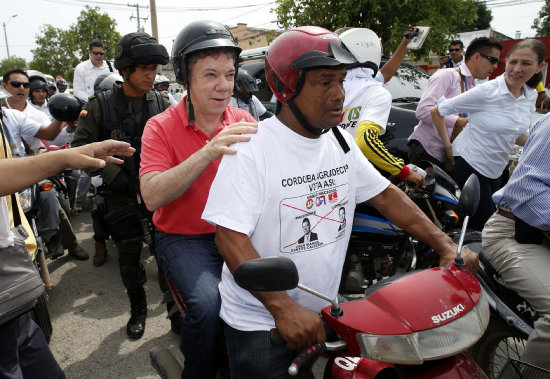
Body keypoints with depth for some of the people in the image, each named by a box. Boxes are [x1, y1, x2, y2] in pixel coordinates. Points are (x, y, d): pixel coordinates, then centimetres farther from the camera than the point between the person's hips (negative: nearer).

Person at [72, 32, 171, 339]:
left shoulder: (161, 103, 4)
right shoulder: (102, 105, -2)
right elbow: (82, 145, -1)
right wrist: (112, 174, -12)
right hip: (123, 194, 0)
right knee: (129, 258, 10)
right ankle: (138, 308, 33)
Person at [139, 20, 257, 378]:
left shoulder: (243, 121, 4)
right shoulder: (161, 127, -5)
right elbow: (152, 196, -19)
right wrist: (207, 153, -30)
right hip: (184, 237, -3)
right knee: (208, 304, -26)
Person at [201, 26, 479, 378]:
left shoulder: (341, 142, 1)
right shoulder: (251, 149, -21)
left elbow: (385, 194, 6)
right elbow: (231, 237, -26)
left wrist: (446, 245, -1)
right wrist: (283, 308, -32)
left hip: (325, 312, 7)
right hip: (259, 321, -6)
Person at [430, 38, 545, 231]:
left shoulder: (531, 96, 4)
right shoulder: (486, 91, -17)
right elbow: (437, 111, -13)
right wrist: (447, 146, -11)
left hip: (495, 171, 8)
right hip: (470, 164, -7)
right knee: (483, 225, -4)